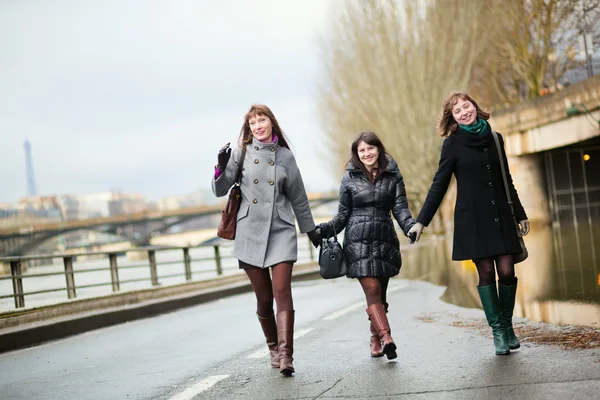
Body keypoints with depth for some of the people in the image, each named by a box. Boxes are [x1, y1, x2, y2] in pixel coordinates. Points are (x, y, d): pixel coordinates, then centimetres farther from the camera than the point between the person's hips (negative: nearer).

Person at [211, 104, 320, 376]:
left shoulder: (285, 156, 7)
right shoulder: (241, 153, 5)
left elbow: (298, 198, 15)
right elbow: (220, 190, 5)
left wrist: (311, 230, 20)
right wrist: (221, 168, -14)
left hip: (281, 231, 0)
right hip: (250, 232, 0)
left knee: (282, 291, -13)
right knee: (264, 298, 3)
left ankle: (286, 355, -17)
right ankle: (274, 349, 21)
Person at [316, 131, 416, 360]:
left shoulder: (393, 176, 8)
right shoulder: (350, 177, 6)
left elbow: (400, 208, 2)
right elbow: (343, 214, 8)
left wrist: (410, 227, -17)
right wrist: (324, 230, -6)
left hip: (385, 241, 2)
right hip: (358, 241, -2)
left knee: (380, 293, 4)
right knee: (372, 289, -13)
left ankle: (375, 340, 15)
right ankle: (386, 337, -23)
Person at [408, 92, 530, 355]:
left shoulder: (495, 139, 9)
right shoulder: (453, 144, -2)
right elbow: (439, 185, -1)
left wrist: (520, 214, 21)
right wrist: (421, 221, -4)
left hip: (500, 216, 3)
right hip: (472, 218, -3)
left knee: (507, 271, -4)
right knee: (486, 273, -4)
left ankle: (507, 326, 14)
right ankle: (498, 332, 5)